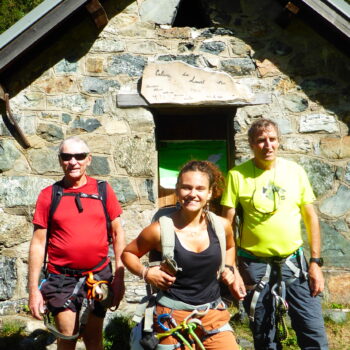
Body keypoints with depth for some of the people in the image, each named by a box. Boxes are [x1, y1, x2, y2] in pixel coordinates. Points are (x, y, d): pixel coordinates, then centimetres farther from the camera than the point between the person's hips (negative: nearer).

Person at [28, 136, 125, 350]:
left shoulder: (103, 190, -1)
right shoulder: (48, 195, -3)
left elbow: (117, 232, 3)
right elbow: (38, 243, -2)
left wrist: (119, 276, -1)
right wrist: (34, 289, -4)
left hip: (99, 276, 1)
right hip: (62, 279, -1)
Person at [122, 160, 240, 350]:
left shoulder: (221, 225, -3)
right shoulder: (160, 230, -13)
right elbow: (128, 253, 3)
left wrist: (228, 268, 5)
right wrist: (145, 272, -13)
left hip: (214, 314, 3)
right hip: (173, 315, -3)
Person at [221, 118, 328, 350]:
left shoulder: (295, 171, 1)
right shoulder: (237, 175, -5)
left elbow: (311, 217, 5)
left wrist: (316, 262, 0)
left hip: (293, 262, 2)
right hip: (254, 266, -1)